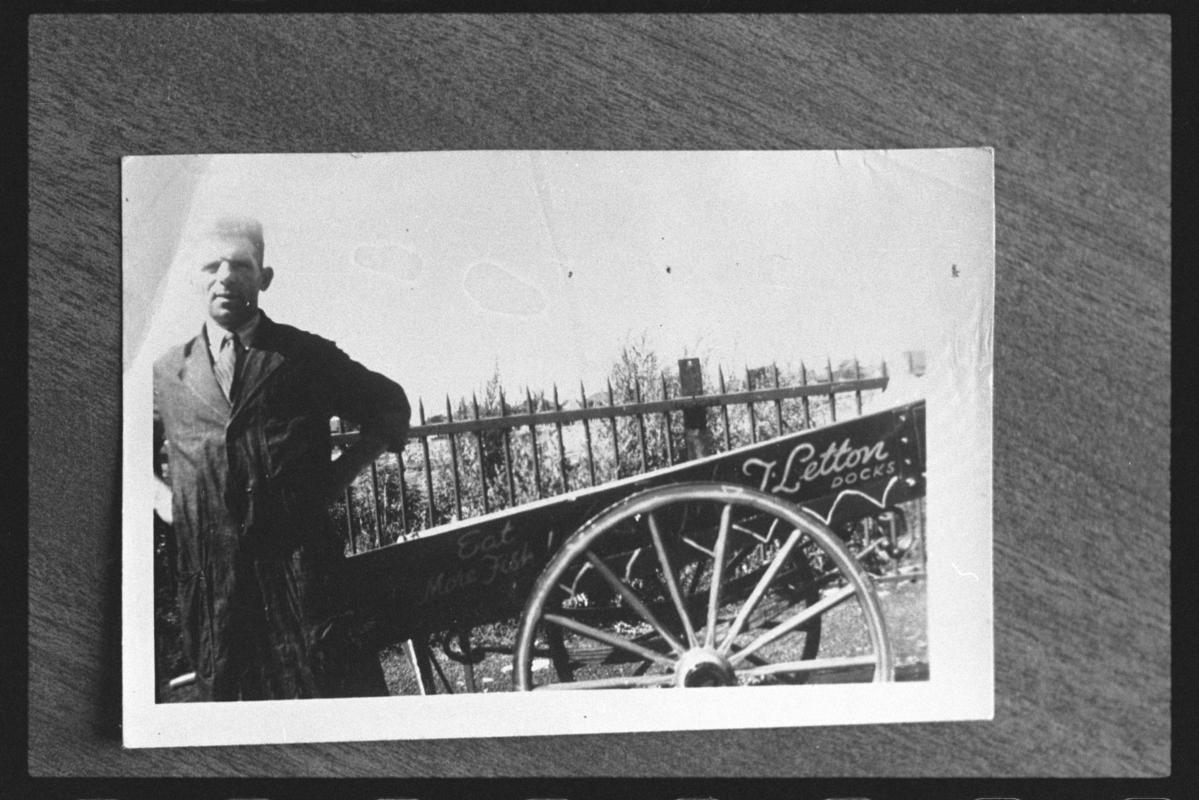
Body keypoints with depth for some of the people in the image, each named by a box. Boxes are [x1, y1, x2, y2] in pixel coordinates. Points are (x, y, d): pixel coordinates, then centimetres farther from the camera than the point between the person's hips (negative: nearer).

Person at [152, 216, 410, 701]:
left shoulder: (307, 356, 6)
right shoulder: (167, 373, 13)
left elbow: (390, 410, 13)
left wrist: (338, 475, 3)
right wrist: (160, 495, 11)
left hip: (302, 565, -2)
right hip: (209, 579, 3)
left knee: (335, 687, -4)